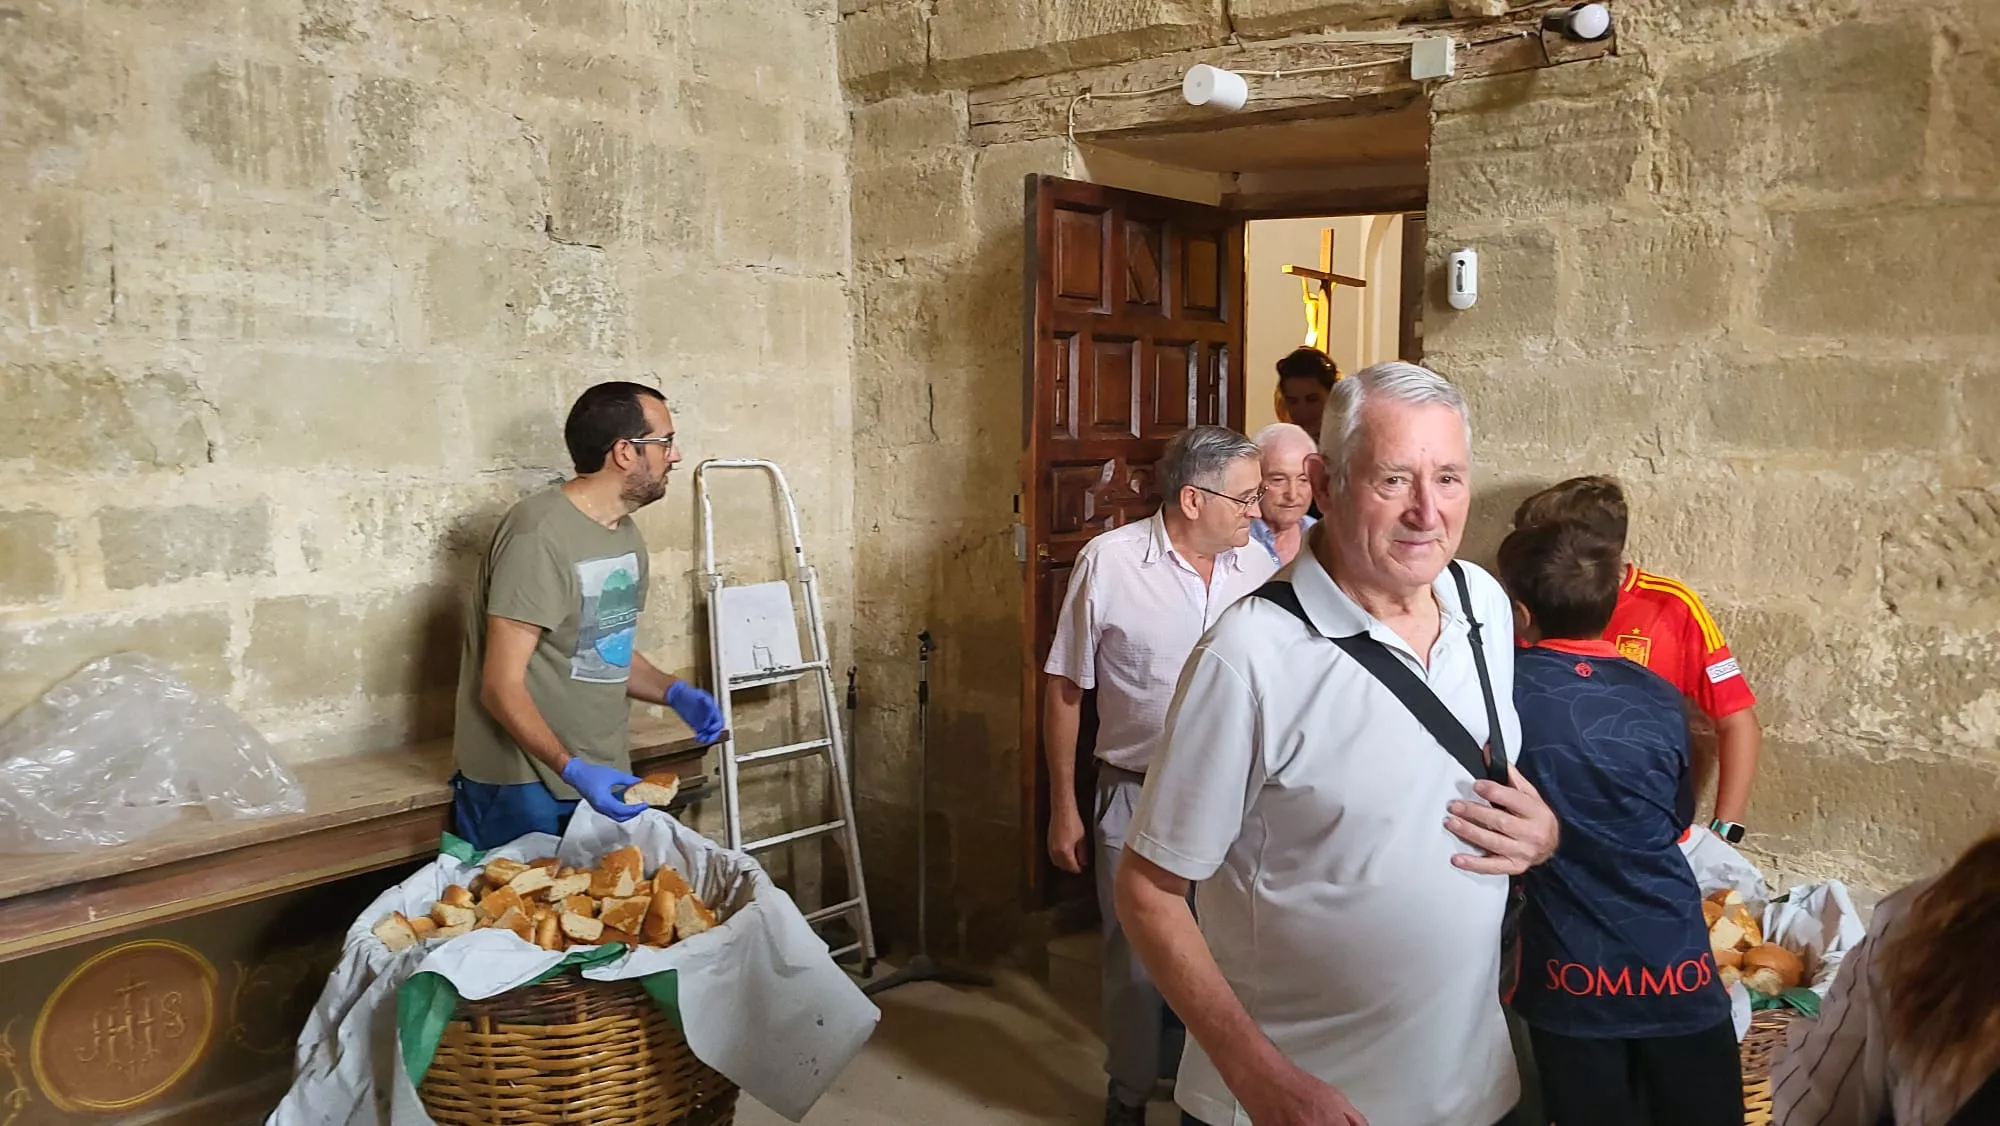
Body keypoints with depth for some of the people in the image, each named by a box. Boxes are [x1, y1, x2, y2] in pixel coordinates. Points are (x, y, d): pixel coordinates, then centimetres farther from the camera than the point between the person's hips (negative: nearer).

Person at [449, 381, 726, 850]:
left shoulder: (626, 533, 8)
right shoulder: (540, 534, -21)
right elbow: (501, 686, -22)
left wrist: (674, 692, 1)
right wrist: (572, 770, -31)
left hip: (604, 778, 8)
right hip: (524, 790, -8)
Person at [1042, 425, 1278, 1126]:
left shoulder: (1259, 564, -2)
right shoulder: (1109, 562, -10)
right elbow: (1066, 689, -4)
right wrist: (1063, 806, -2)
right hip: (1137, 797, -2)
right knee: (1137, 959, 11)